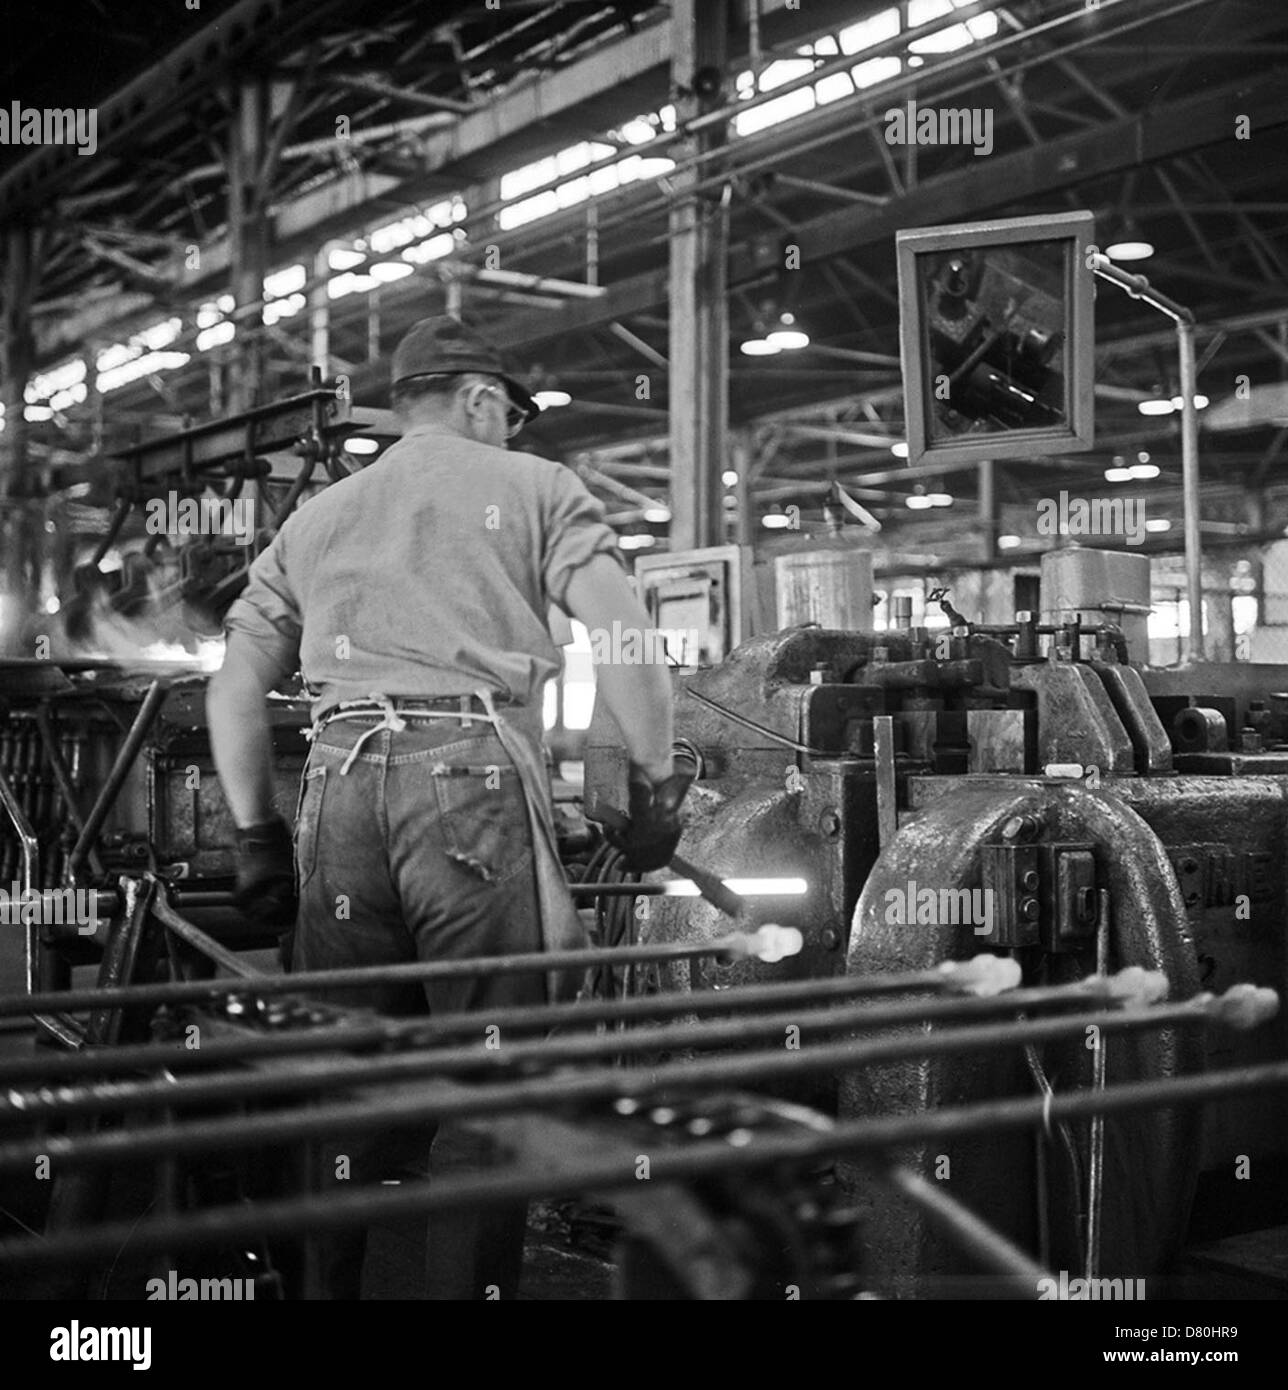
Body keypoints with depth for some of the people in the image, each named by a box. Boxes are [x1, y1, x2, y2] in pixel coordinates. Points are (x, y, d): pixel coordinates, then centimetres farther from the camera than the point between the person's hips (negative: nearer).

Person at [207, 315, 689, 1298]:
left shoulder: (313, 521, 25)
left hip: (339, 784, 5)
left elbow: (235, 689, 19)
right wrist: (656, 786, 5)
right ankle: (468, 1285, -2)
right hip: (473, 776, -4)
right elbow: (627, 635, -1)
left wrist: (258, 836, 20)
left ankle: (335, 1282, 14)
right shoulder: (533, 487, 13)